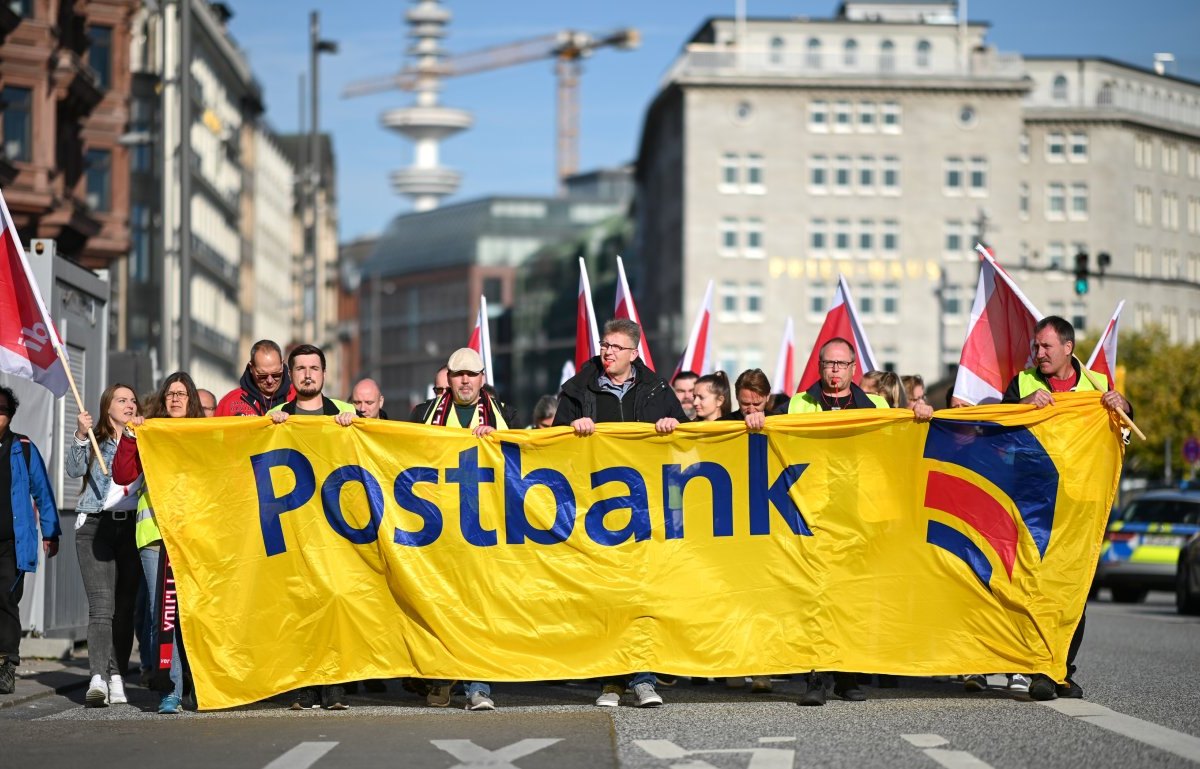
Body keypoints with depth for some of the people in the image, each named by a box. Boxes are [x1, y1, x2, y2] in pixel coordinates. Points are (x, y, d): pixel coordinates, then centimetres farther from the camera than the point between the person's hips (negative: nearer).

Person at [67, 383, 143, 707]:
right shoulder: (94, 440, 11)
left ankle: (117, 678, 5)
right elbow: (75, 470, -6)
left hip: (133, 525, 3)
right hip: (95, 525, -2)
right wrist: (80, 436, -18)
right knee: (101, 603, -14)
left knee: (125, 606, 1)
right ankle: (98, 678, -24)